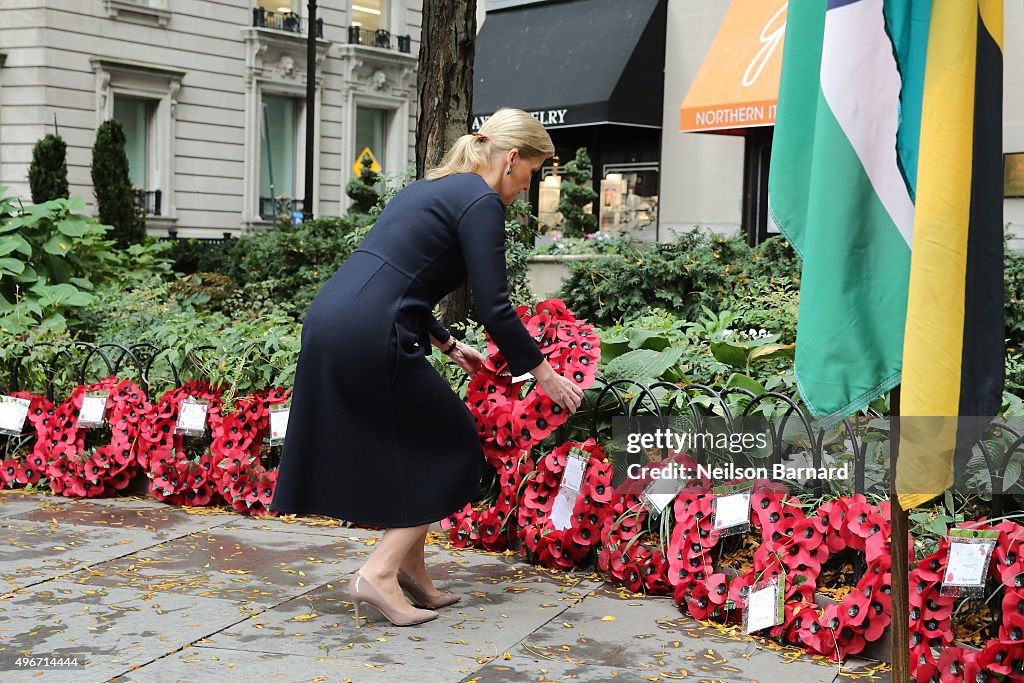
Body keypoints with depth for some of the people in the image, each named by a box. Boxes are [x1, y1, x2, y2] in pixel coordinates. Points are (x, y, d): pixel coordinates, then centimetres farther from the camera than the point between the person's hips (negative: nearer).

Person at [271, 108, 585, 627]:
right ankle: (380, 573, 2)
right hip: (370, 338, -9)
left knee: (408, 443, 21)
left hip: (327, 320, 9)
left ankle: (411, 568, 26)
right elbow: (494, 309, -9)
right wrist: (545, 375, 2)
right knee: (448, 444, 7)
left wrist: (446, 344, 37)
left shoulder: (433, 187, 23)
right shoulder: (481, 202, -5)